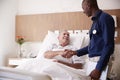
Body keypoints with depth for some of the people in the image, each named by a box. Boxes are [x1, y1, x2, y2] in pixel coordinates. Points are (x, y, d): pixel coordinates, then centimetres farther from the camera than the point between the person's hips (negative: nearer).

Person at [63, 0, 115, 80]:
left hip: (101, 61, -8)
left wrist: (98, 69, -22)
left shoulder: (105, 18, -12)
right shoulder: (96, 20, 14)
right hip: (93, 60, 8)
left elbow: (109, 45, -18)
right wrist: (75, 52, 17)